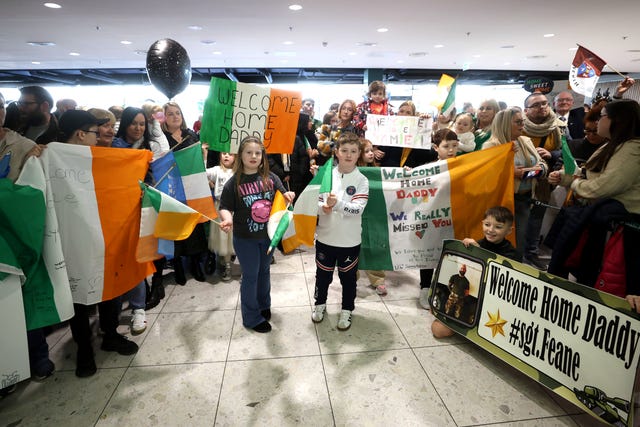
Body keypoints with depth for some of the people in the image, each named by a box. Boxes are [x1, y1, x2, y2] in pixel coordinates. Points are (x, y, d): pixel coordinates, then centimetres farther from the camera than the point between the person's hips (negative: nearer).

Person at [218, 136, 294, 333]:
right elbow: (225, 207, -7)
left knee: (264, 271, 21)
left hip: (268, 235, 3)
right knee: (250, 276, 8)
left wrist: (287, 196, -16)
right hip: (245, 238, -3)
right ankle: (252, 317, 26)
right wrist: (227, 220, -28)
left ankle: (264, 305, 45)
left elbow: (282, 196, 6)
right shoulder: (234, 182, -11)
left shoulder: (270, 178, -4)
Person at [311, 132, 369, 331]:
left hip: (350, 240, -1)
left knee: (348, 277, 15)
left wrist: (337, 203, -34)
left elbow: (358, 208, -19)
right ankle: (320, 303, 44)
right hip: (325, 237, 2)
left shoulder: (362, 180, -9)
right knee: (323, 275, 19)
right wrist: (323, 207, -24)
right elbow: (316, 201, -2)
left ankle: (347, 310, 37)